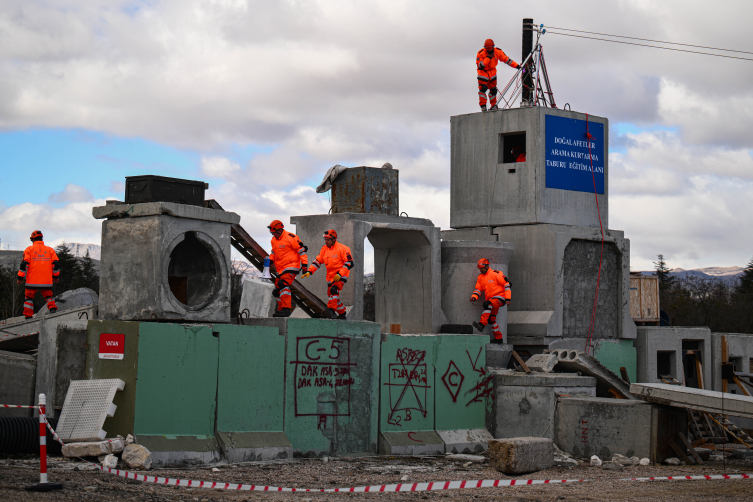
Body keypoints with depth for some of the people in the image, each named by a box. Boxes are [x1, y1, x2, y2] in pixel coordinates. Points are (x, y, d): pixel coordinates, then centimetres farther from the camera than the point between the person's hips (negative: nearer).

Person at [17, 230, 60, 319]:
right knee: (48, 296, 17)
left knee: (28, 297, 12)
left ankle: (28, 316, 6)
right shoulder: (50, 250, 8)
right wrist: (56, 276, 18)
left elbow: (24, 264, -5)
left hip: (32, 281, -2)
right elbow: (56, 264, 7)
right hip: (47, 281, 2)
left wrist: (20, 277, 1)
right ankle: (52, 307, -9)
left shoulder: (29, 249, 1)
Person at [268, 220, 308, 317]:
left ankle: (286, 309, -30)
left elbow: (301, 250, -10)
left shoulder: (290, 237, -12)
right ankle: (281, 309, 21)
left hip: (292, 266, -9)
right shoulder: (274, 240, 14)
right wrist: (270, 260, 14)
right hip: (281, 268, 9)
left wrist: (304, 264, -12)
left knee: (283, 284, -25)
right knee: (277, 288, 9)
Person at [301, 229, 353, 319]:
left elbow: (349, 263, -13)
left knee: (334, 289, -28)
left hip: (341, 276, -7)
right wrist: (309, 271, -1)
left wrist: (340, 274, -22)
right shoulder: (324, 249, 8)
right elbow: (318, 261, 12)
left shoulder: (342, 248, -11)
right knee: (331, 295, 9)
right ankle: (342, 314, 22)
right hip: (330, 276, 7)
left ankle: (331, 310, -31)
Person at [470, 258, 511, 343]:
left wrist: (507, 299, -15)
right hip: (492, 300, 8)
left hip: (500, 297, -8)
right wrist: (474, 297, -9)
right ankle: (498, 338, 20)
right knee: (491, 319, 10)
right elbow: (478, 289, 13)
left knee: (487, 304, -34)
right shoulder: (480, 277, 12)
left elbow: (506, 284, -10)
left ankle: (482, 324, -41)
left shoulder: (495, 274, -10)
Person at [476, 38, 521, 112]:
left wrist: (517, 66, -4)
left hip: (492, 73, 4)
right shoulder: (481, 53, -22)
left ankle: (493, 105, 21)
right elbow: (480, 66, -28)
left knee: (493, 90, 9)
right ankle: (483, 105, -12)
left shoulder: (498, 52, -12)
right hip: (483, 73, -4)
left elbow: (506, 59, -3)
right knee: (483, 88, -18)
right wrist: (488, 58, -34)